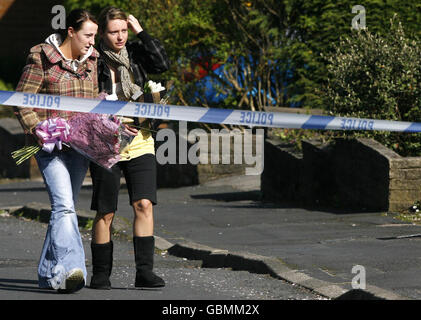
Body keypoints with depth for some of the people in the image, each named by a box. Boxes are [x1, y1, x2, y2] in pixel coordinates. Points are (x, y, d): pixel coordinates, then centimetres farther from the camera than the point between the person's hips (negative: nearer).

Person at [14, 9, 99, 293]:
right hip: (50, 143, -6)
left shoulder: (92, 61, 12)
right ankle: (70, 269, -32)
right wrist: (38, 132, -17)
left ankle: (49, 272, 21)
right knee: (64, 205, -20)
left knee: (65, 207, 10)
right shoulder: (42, 59, -6)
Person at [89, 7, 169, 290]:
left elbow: (163, 64, -10)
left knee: (144, 204, -11)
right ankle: (101, 274, 14)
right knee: (105, 213, 2)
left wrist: (141, 32, -9)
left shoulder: (135, 53, 7)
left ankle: (144, 271, -10)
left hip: (140, 142, 3)